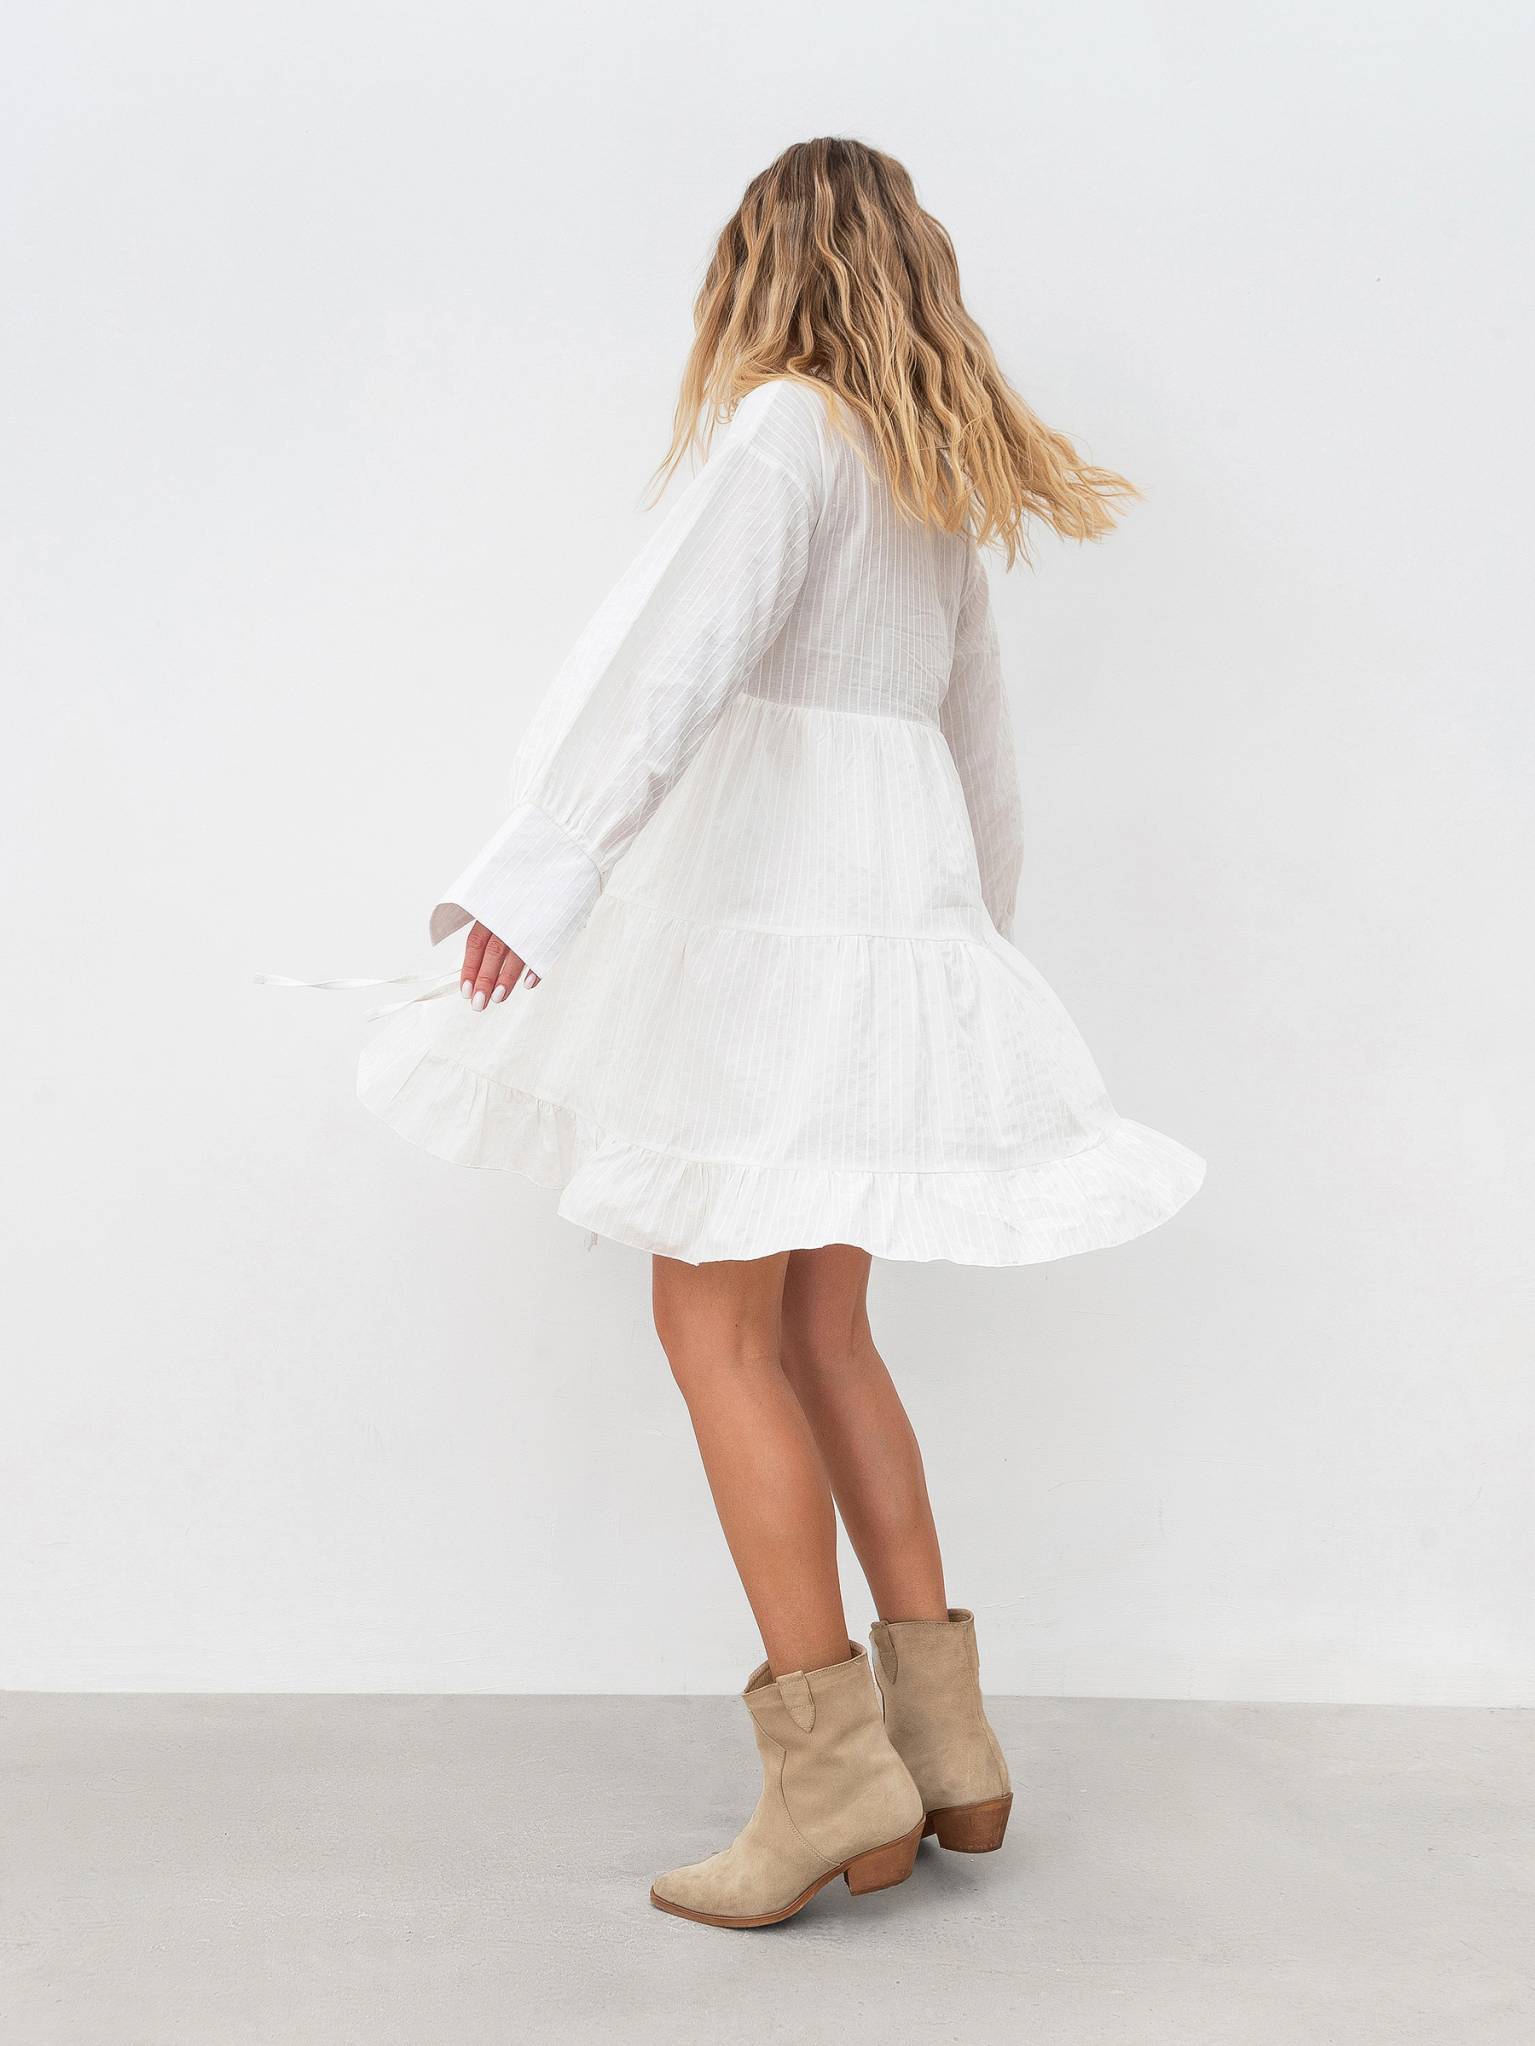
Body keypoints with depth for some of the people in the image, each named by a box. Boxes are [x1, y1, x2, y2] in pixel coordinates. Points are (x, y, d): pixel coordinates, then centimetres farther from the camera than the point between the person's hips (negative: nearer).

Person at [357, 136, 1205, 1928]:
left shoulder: (789, 431, -7)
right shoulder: (946, 482, 18)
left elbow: (682, 652, -22)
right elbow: (981, 744, 24)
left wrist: (542, 873, -28)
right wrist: (968, 944, 33)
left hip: (774, 901, -8)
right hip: (909, 908, 8)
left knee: (716, 1323, -5)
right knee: (819, 1328, 12)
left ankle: (834, 1774, -4)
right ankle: (945, 1740, 15)